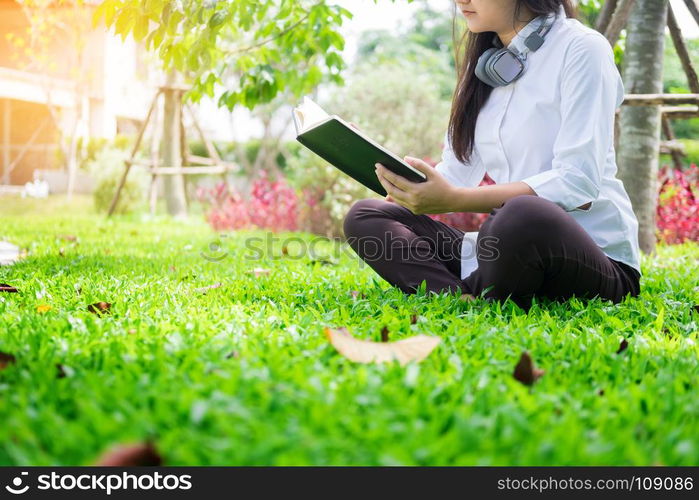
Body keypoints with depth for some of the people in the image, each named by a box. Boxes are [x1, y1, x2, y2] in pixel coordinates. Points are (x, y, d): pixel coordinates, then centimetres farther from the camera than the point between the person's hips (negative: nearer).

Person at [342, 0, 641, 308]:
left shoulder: (581, 48, -7)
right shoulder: (484, 61, 15)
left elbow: (578, 184, -19)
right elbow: (455, 172, 12)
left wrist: (454, 200, -29)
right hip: (509, 249, 7)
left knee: (521, 216, -39)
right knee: (365, 217, -6)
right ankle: (466, 301, -25)